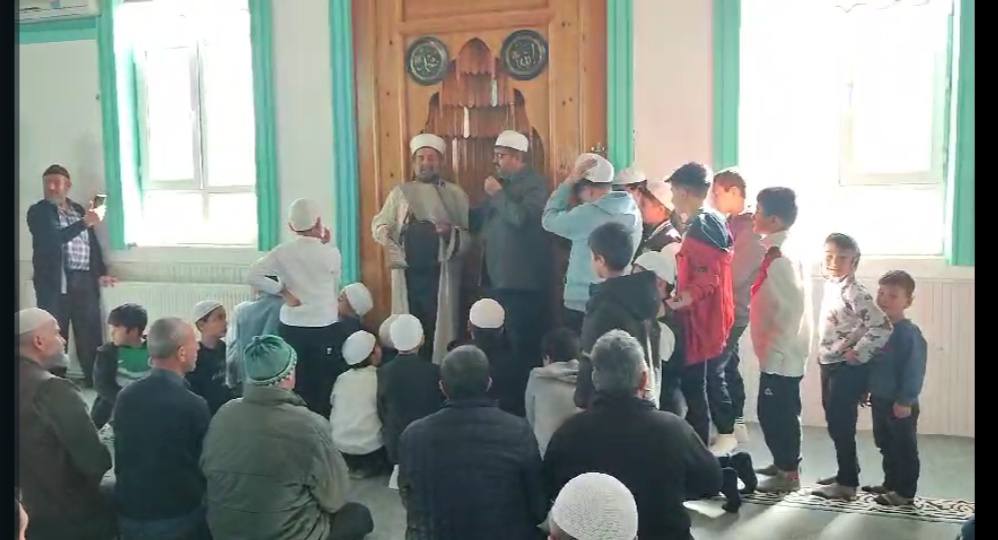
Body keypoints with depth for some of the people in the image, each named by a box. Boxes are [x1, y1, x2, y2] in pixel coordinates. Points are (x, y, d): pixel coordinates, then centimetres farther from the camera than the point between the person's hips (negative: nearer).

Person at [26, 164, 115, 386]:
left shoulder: (79, 209, 15)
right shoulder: (38, 211, 1)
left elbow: (93, 242, 19)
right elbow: (52, 239, -16)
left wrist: (101, 272, 11)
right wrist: (84, 222, -22)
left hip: (84, 280, 4)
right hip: (54, 281, -4)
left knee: (91, 333, 4)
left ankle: (95, 380, 13)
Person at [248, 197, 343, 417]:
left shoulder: (282, 252, -5)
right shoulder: (332, 253, -7)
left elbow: (253, 276, -13)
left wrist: (283, 291, -5)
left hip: (291, 327, 1)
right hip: (324, 328, -1)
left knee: (294, 386, 12)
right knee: (322, 387, 10)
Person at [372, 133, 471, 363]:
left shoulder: (455, 193, 8)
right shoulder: (400, 192, 12)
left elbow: (470, 234, 2)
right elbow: (379, 224, 9)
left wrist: (452, 233, -17)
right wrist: (387, 239, -12)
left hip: (440, 272, -1)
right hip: (407, 271, 1)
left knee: (438, 327, -1)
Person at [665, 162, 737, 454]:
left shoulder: (697, 229, -20)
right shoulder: (716, 222, 10)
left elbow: (708, 278, -26)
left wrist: (680, 301, -33)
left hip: (700, 319, -10)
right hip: (714, 316, 10)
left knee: (693, 383, -1)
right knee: (710, 379, 20)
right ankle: (726, 434, 31)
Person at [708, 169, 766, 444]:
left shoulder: (750, 228, -16)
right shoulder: (732, 224, 11)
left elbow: (734, 274, -22)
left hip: (732, 311, -9)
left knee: (714, 370, -8)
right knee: (728, 366, 16)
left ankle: (726, 433, 0)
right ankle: (737, 424, 27)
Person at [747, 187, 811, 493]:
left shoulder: (782, 257, -21)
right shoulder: (775, 251, 8)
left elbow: (794, 306, -26)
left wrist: (775, 348, -18)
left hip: (781, 354, -9)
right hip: (777, 353, 9)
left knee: (776, 413, 1)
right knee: (774, 412, 19)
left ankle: (790, 473, 14)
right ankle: (782, 463, 32)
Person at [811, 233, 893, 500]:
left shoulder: (855, 293, -20)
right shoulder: (830, 286, 8)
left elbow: (882, 327, -27)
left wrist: (859, 354, -20)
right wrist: (824, 356, 12)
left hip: (847, 368, -9)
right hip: (830, 365, 9)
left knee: (841, 425, -3)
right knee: (834, 422, 17)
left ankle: (847, 483, 7)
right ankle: (846, 472, 31)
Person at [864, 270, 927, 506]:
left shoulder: (909, 333, -19)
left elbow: (914, 371, -21)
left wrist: (905, 401, -21)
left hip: (899, 403, -8)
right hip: (879, 399, 8)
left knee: (905, 448, 5)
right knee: (886, 446, 20)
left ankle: (905, 492, 14)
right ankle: (891, 483, 34)